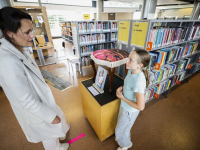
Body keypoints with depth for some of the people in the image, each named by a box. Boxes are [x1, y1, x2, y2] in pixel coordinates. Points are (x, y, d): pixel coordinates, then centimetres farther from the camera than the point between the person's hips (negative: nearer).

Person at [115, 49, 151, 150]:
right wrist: (121, 88, -11)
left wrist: (122, 97, -23)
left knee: (120, 130, 20)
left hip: (130, 110, -7)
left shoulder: (139, 81, -39)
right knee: (121, 124, 33)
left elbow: (140, 106, -30)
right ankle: (122, 138, 65)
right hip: (124, 105, 7)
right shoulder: (131, 70, -14)